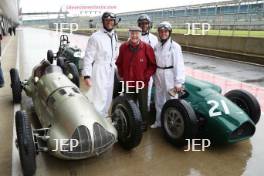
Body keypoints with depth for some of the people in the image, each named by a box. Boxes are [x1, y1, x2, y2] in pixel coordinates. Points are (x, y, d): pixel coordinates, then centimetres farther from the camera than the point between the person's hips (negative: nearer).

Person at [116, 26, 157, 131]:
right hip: (128, 82, 3)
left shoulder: (147, 48, -8)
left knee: (143, 105, 10)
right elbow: (119, 63, 12)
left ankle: (144, 124, 28)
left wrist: (145, 77, -9)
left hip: (142, 83, -3)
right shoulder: (123, 47, 1)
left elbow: (153, 65, -5)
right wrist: (122, 75, 6)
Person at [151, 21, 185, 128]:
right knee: (158, 101, 17)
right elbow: (154, 63, 11)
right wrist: (155, 77, 12)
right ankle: (158, 122, 35)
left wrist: (178, 82, -16)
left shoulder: (175, 46, -11)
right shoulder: (157, 46, 6)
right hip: (158, 77, 6)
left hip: (170, 77, -6)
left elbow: (179, 65, -13)